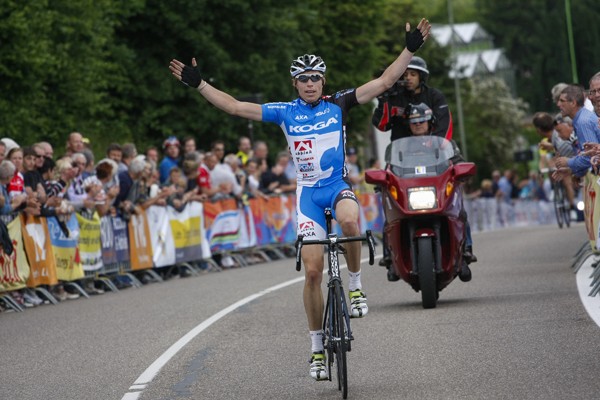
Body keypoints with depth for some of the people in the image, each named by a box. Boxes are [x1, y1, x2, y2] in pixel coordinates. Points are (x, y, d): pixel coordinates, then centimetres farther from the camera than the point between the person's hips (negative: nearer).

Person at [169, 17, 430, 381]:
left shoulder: (338, 105, -1)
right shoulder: (285, 113, 1)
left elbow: (384, 82, -4)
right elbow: (236, 107, 0)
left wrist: (411, 49, -12)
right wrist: (198, 84, -5)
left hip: (339, 185, -1)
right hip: (309, 192, 1)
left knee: (350, 221, -38)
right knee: (313, 271, -5)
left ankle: (356, 286, -14)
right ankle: (317, 346, 7)